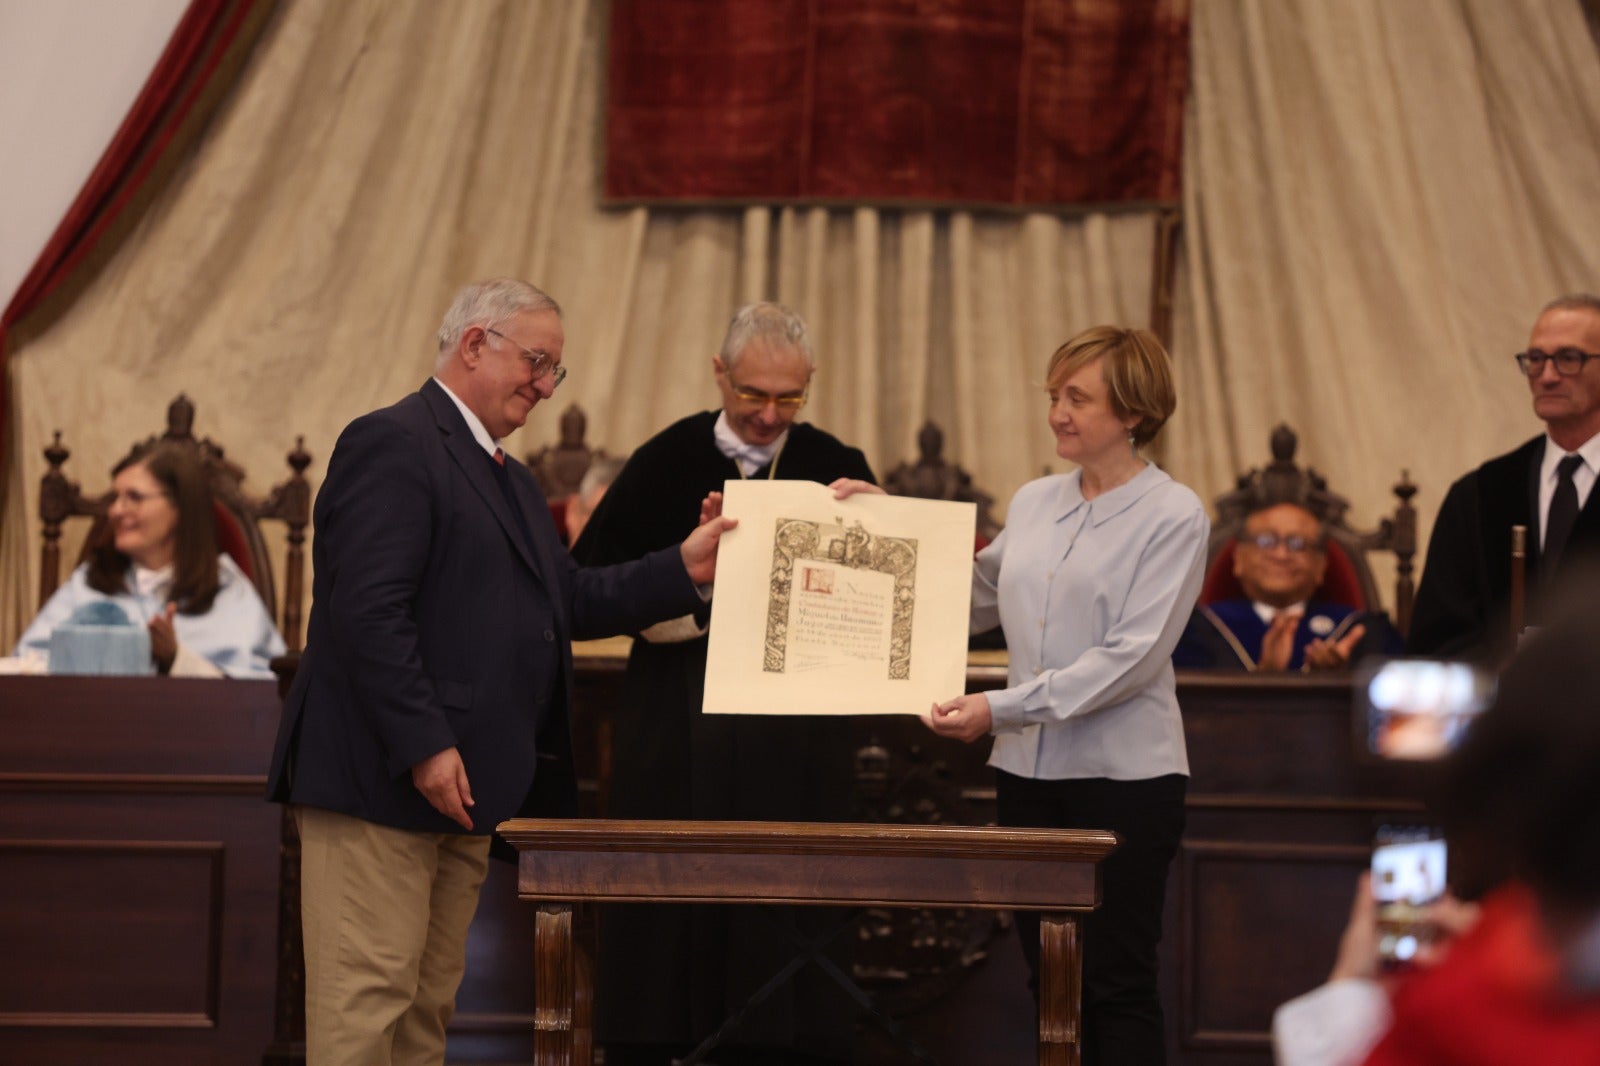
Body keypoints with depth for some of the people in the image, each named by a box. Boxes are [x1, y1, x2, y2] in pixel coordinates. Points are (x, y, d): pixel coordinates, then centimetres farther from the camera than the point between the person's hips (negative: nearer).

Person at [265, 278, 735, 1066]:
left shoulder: (506, 478, 23)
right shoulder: (392, 443, -11)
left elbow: (568, 599, 16)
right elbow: (367, 610, -20)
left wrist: (683, 569, 5)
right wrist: (424, 747, -23)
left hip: (461, 787, 10)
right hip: (382, 780, -10)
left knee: (430, 1002, 12)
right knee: (368, 996, -9)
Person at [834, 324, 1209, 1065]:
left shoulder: (1173, 517, -7)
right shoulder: (1033, 503, 11)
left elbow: (1131, 655, -16)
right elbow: (973, 601, 23)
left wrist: (1002, 707, -21)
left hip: (1123, 778, -6)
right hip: (1028, 771, 6)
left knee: (1117, 984, -3)